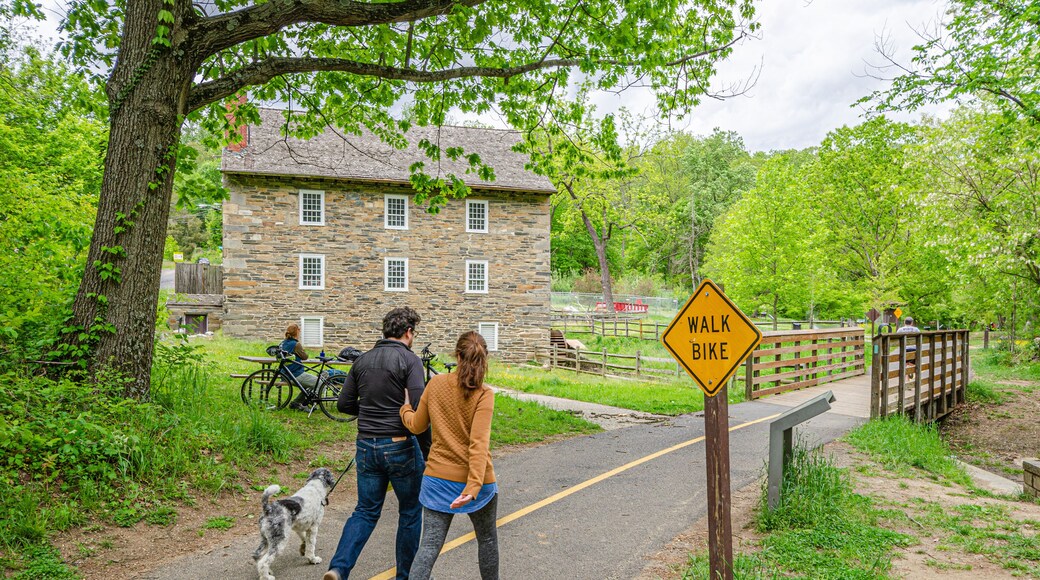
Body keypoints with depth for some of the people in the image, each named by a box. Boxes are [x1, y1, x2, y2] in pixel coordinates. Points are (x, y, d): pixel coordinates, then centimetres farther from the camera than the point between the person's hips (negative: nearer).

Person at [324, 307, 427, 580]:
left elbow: (344, 404, 8)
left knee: (365, 511, 15)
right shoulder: (409, 359, -11)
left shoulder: (362, 360, 7)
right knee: (410, 512, 13)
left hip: (366, 446, 5)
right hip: (400, 446, -5)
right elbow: (419, 408, -20)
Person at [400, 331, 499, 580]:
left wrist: (404, 410, 26)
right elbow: (478, 444, -24)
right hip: (474, 479, -3)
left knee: (429, 545, 5)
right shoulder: (484, 395, -15)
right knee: (487, 539, 20)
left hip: (437, 479, 3)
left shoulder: (436, 383, -4)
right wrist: (473, 488, -28)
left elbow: (416, 426, 7)